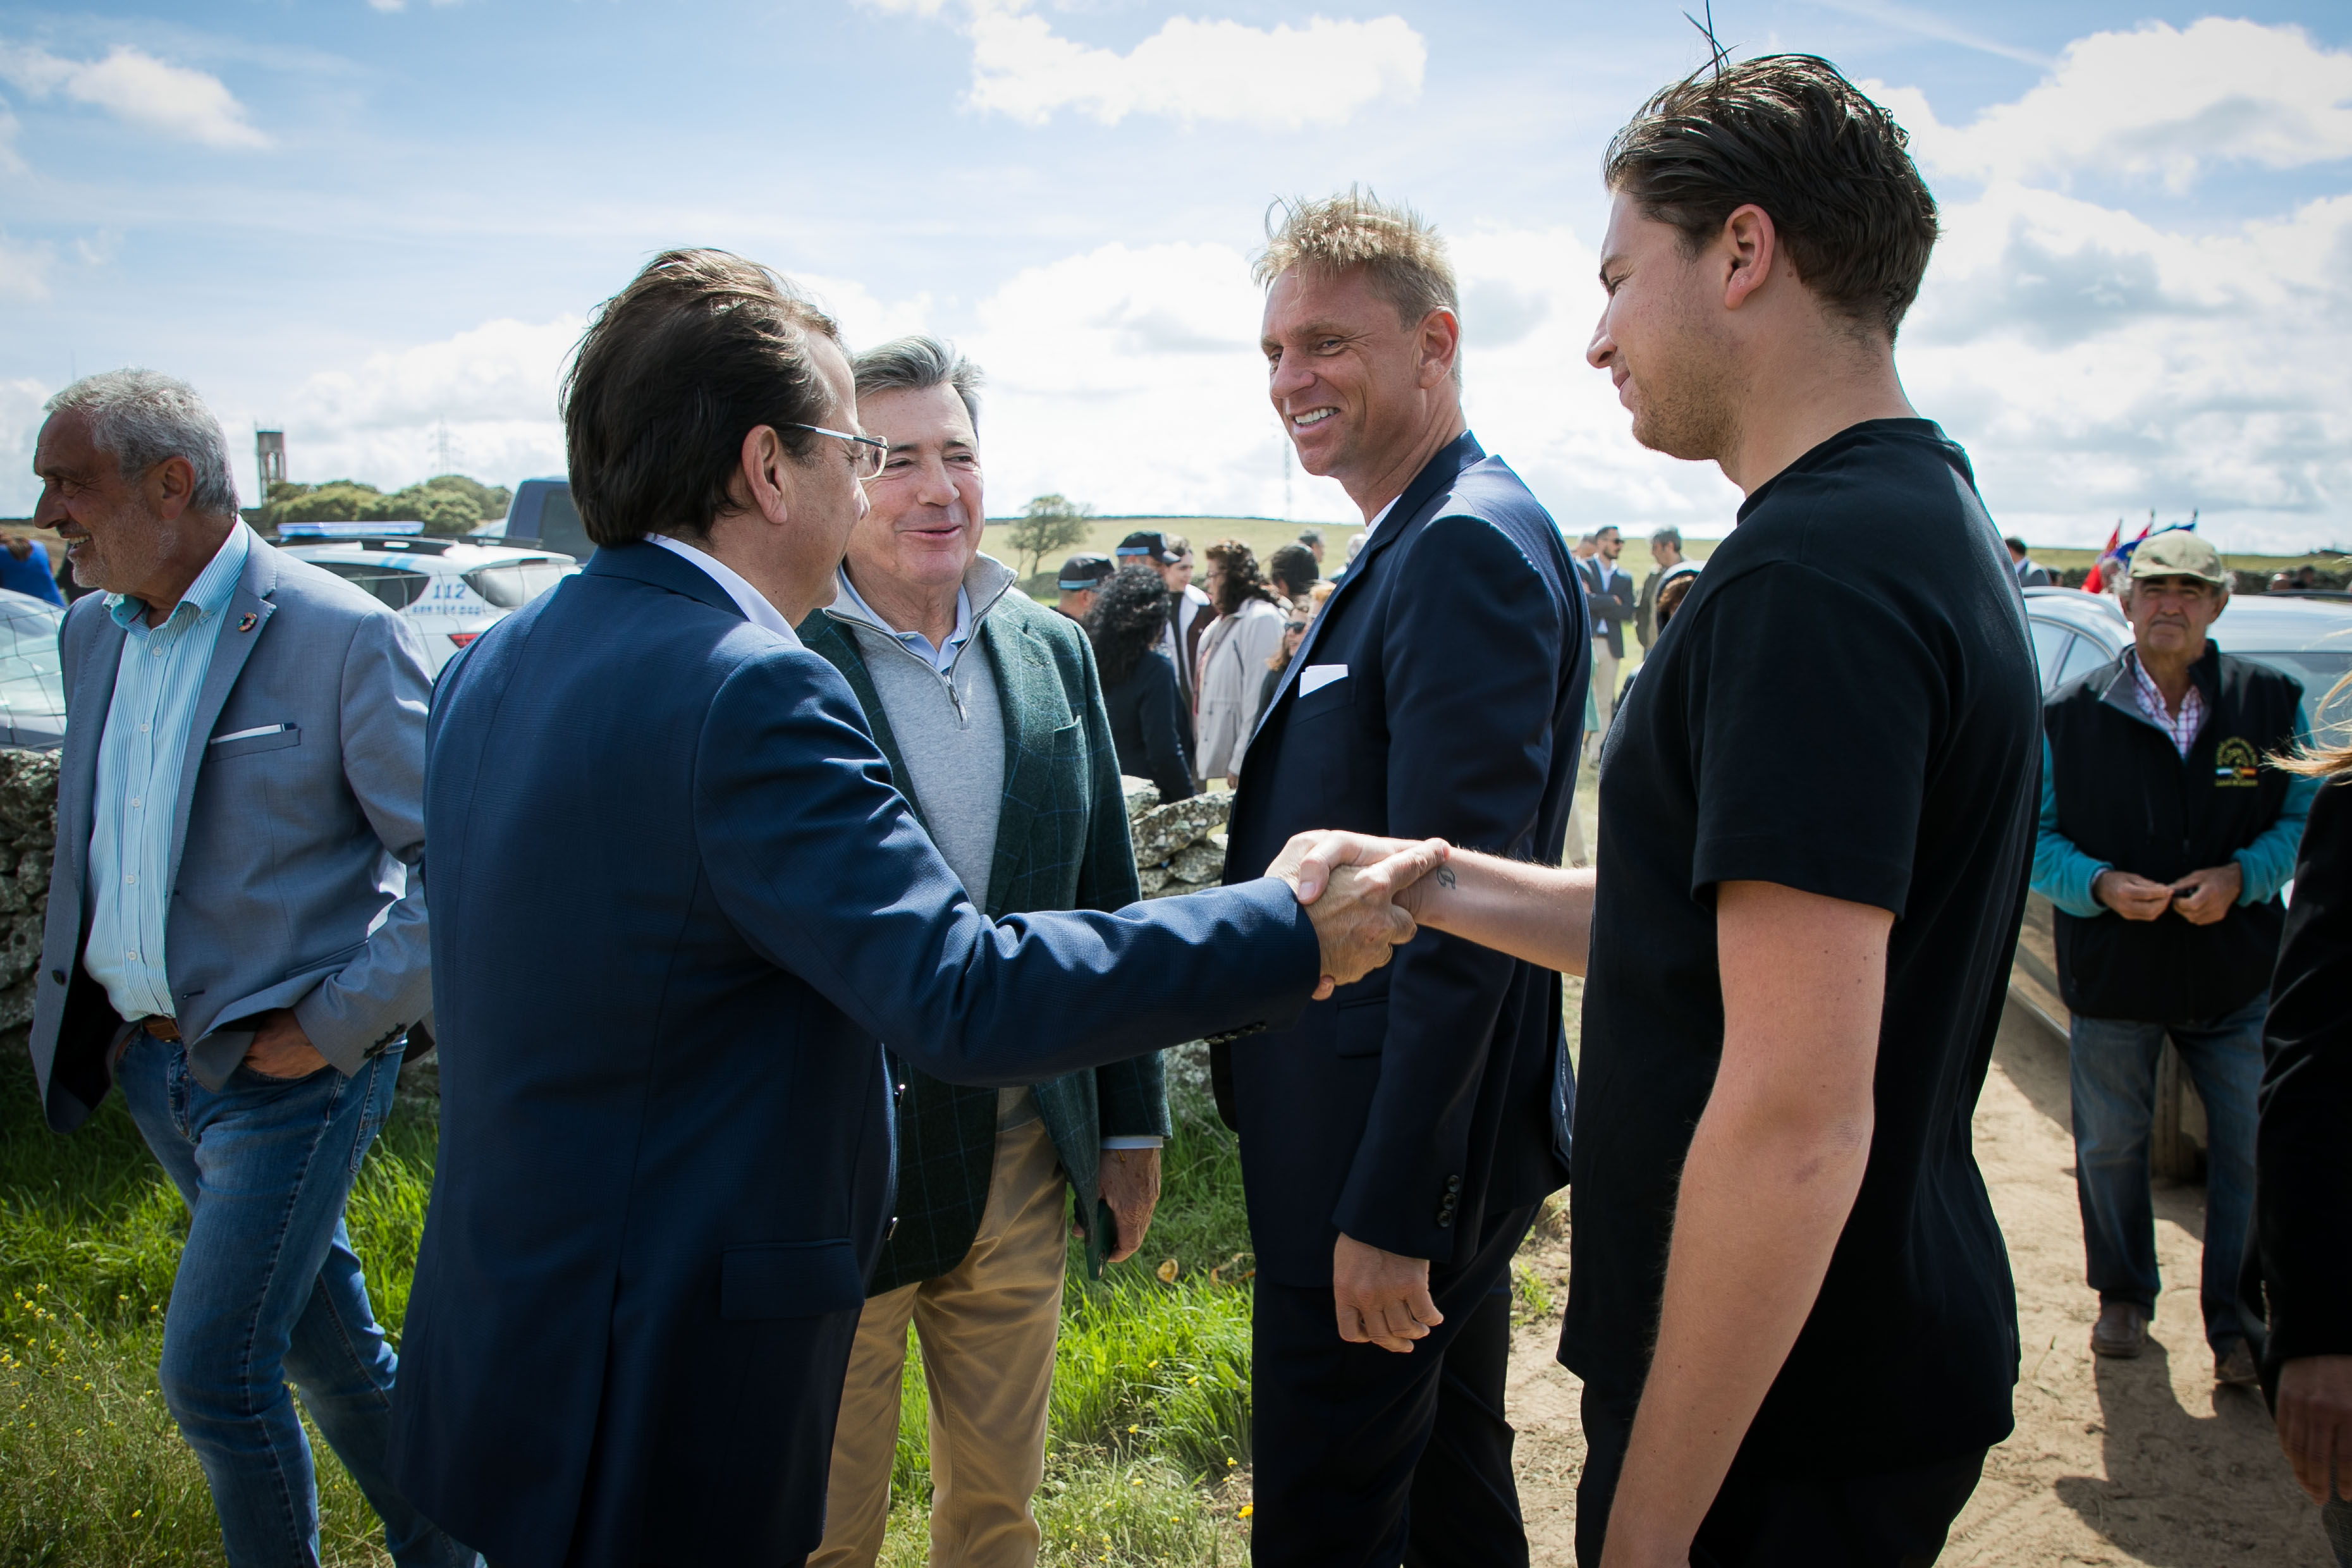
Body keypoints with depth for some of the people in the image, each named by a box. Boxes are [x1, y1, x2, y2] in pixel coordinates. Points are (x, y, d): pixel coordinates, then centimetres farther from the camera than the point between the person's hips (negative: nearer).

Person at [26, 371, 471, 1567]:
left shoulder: (343, 637, -17)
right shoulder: (93, 631, 8)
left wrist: (336, 1024, -18)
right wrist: (76, 1002, 13)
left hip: (285, 1068, -7)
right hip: (147, 1057, 7)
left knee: (211, 1373, -4)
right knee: (322, 1335, 18)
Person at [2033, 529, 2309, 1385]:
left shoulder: (2272, 703, 0)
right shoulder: (2069, 715, -4)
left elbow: (2305, 819, 5)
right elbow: (2035, 834, 0)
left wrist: (2242, 877, -13)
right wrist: (2098, 885, -18)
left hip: (2238, 971, 1)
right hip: (2111, 972, 0)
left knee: (2252, 1153, 4)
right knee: (2110, 1149, 13)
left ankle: (2238, 1321, 21)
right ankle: (2124, 1297, 34)